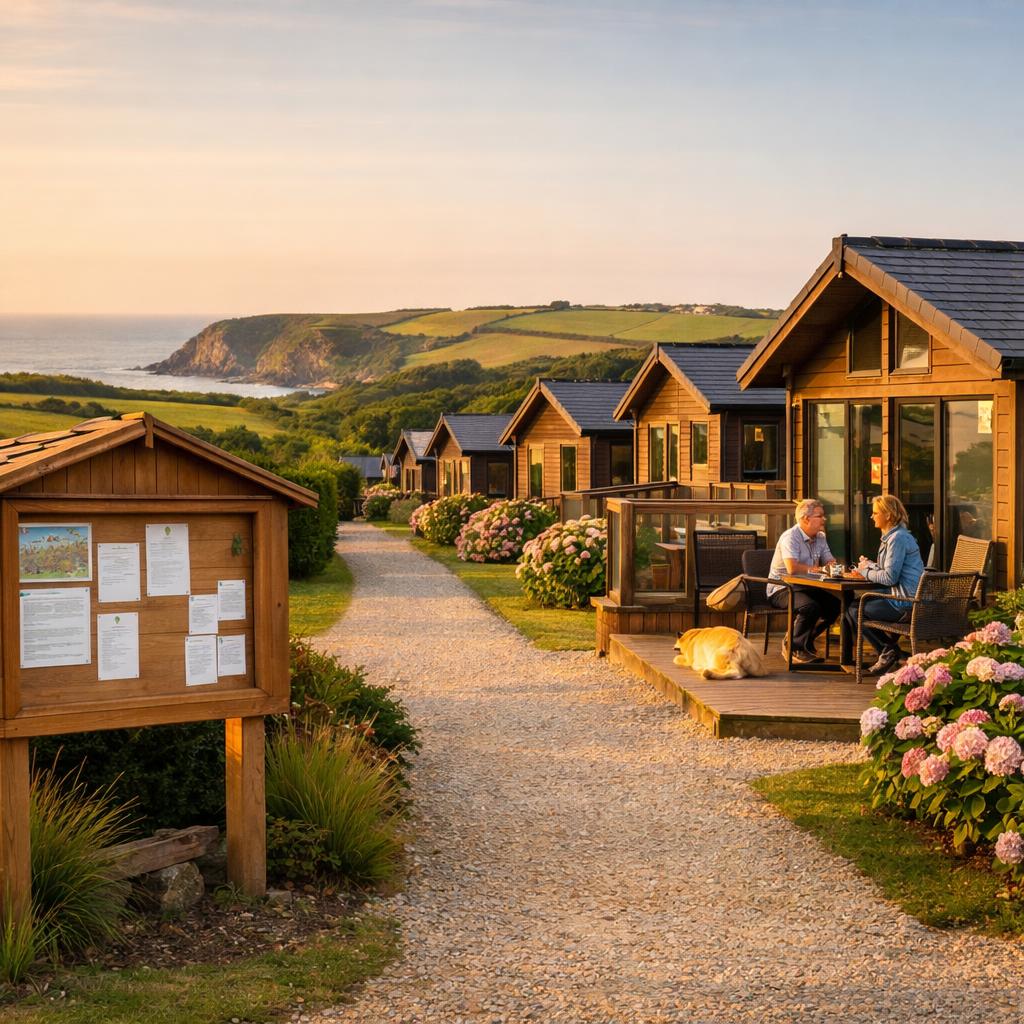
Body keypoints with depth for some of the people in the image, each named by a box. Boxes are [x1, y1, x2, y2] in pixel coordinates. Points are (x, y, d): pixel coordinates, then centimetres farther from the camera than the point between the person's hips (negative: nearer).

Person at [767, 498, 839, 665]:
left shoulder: (820, 538, 12)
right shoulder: (790, 537, -16)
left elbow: (830, 562, 7)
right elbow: (792, 567, -30)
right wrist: (817, 569, -17)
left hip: (806, 588, 8)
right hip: (781, 590, -8)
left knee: (835, 604, -13)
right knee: (811, 607, -33)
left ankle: (805, 642, 4)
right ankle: (793, 646, -10)